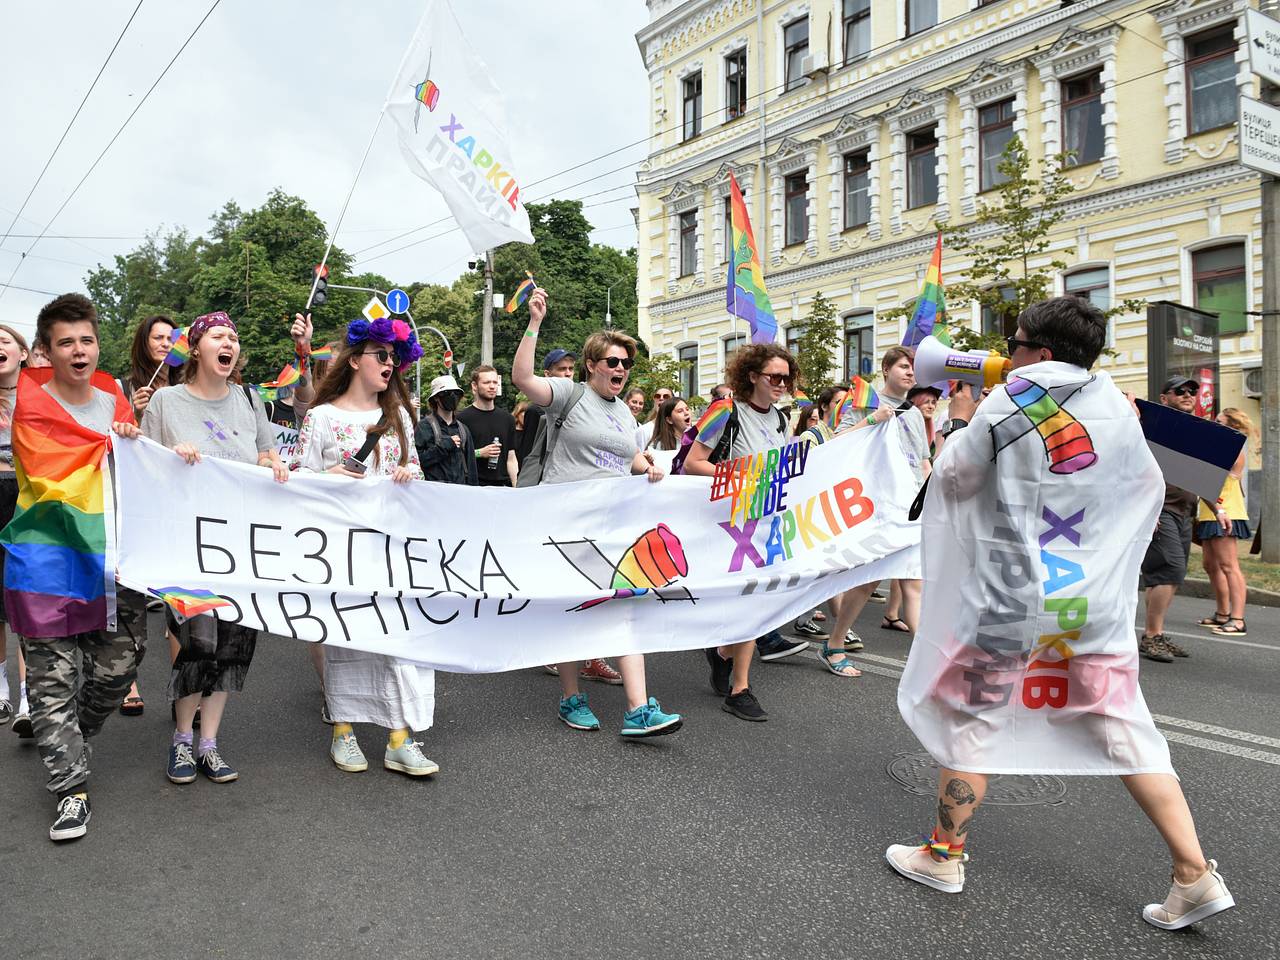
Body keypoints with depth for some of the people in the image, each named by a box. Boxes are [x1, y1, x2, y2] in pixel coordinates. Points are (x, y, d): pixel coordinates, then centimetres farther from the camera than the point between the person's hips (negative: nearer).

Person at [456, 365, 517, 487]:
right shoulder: (462, 418, -1)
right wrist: (479, 453, -14)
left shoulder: (507, 418, 13)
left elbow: (511, 459, 12)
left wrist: (517, 488, 4)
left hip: (502, 484, 4)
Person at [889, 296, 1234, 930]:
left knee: (972, 719, 9)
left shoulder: (1008, 403, -8)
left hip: (1011, 599, -4)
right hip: (1096, 602, 4)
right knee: (1124, 730, 11)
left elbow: (954, 477, 0)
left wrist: (958, 422, 16)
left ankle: (943, 854, 21)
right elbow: (1147, 484, 18)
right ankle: (1195, 877, 12)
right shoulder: (1117, 407, 4)